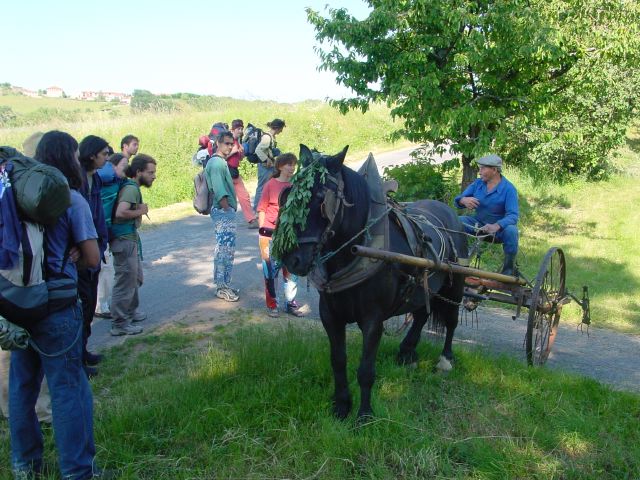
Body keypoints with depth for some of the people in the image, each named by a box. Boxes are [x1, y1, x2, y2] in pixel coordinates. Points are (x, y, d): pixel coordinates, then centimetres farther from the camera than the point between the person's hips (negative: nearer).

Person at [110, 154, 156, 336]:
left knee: (136, 279, 23)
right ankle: (119, 324, 8)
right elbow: (121, 212, -32)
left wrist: (140, 210, 2)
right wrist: (140, 211, -18)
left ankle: (130, 312, 38)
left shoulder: (133, 187, 12)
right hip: (125, 241, -10)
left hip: (131, 239, 10)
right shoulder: (131, 188, -18)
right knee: (126, 282, -2)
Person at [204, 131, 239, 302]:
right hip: (223, 211, -11)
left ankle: (223, 285, 23)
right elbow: (220, 193, -22)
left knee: (223, 249, 15)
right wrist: (228, 211, -22)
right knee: (226, 250, -6)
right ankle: (222, 287, 1)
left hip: (225, 211, 11)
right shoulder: (217, 163, -15)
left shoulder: (220, 161, 17)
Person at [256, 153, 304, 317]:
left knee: (291, 270, 8)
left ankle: (290, 303, 20)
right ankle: (272, 305, 16)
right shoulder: (271, 185, -5)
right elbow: (262, 209, -3)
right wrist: (262, 231, -8)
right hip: (271, 234, -3)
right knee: (271, 270, 5)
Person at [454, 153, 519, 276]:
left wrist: (496, 226, -47)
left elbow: (513, 215, -27)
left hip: (500, 226, -4)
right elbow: (458, 199, -2)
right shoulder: (478, 183, -1)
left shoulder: (509, 189, -16)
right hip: (479, 223, 4)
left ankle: (508, 268, -14)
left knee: (511, 230, -36)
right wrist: (463, 200, -30)